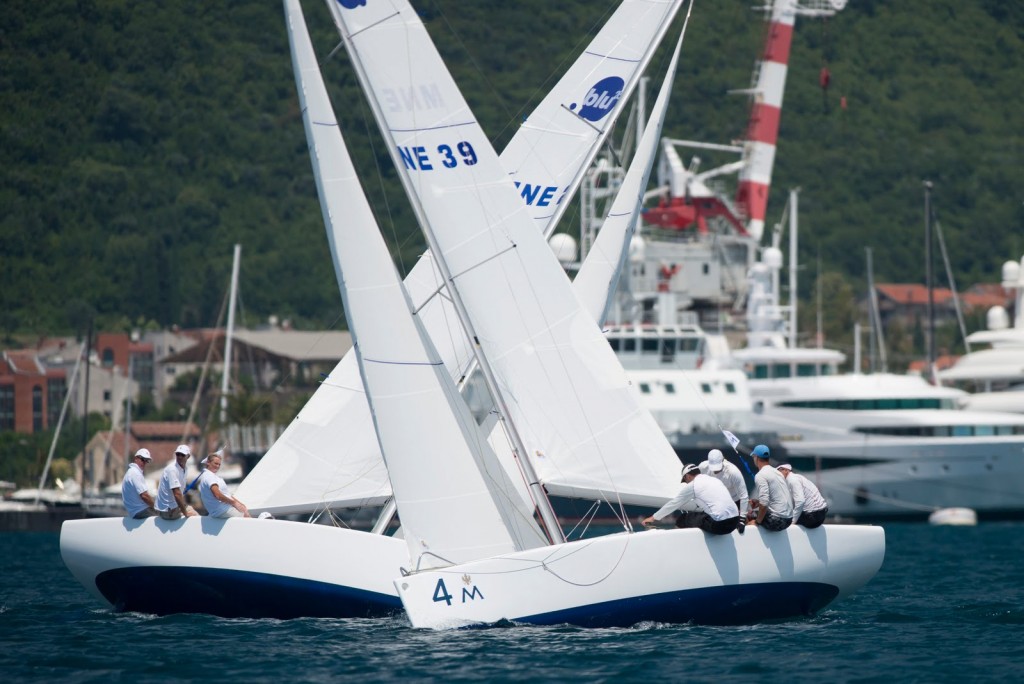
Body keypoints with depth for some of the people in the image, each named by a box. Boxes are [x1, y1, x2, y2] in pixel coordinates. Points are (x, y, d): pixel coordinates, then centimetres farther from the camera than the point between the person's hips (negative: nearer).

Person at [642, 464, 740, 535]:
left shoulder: (691, 486, 2)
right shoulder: (715, 480, 21)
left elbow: (673, 504, 13)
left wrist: (654, 518, 25)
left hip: (718, 525, -7)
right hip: (734, 521, 7)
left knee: (682, 520, 10)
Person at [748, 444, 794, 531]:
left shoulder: (761, 476, -13)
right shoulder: (777, 472, 15)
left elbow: (764, 503, -21)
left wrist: (758, 521, -8)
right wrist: (759, 502, 20)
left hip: (777, 520, -9)